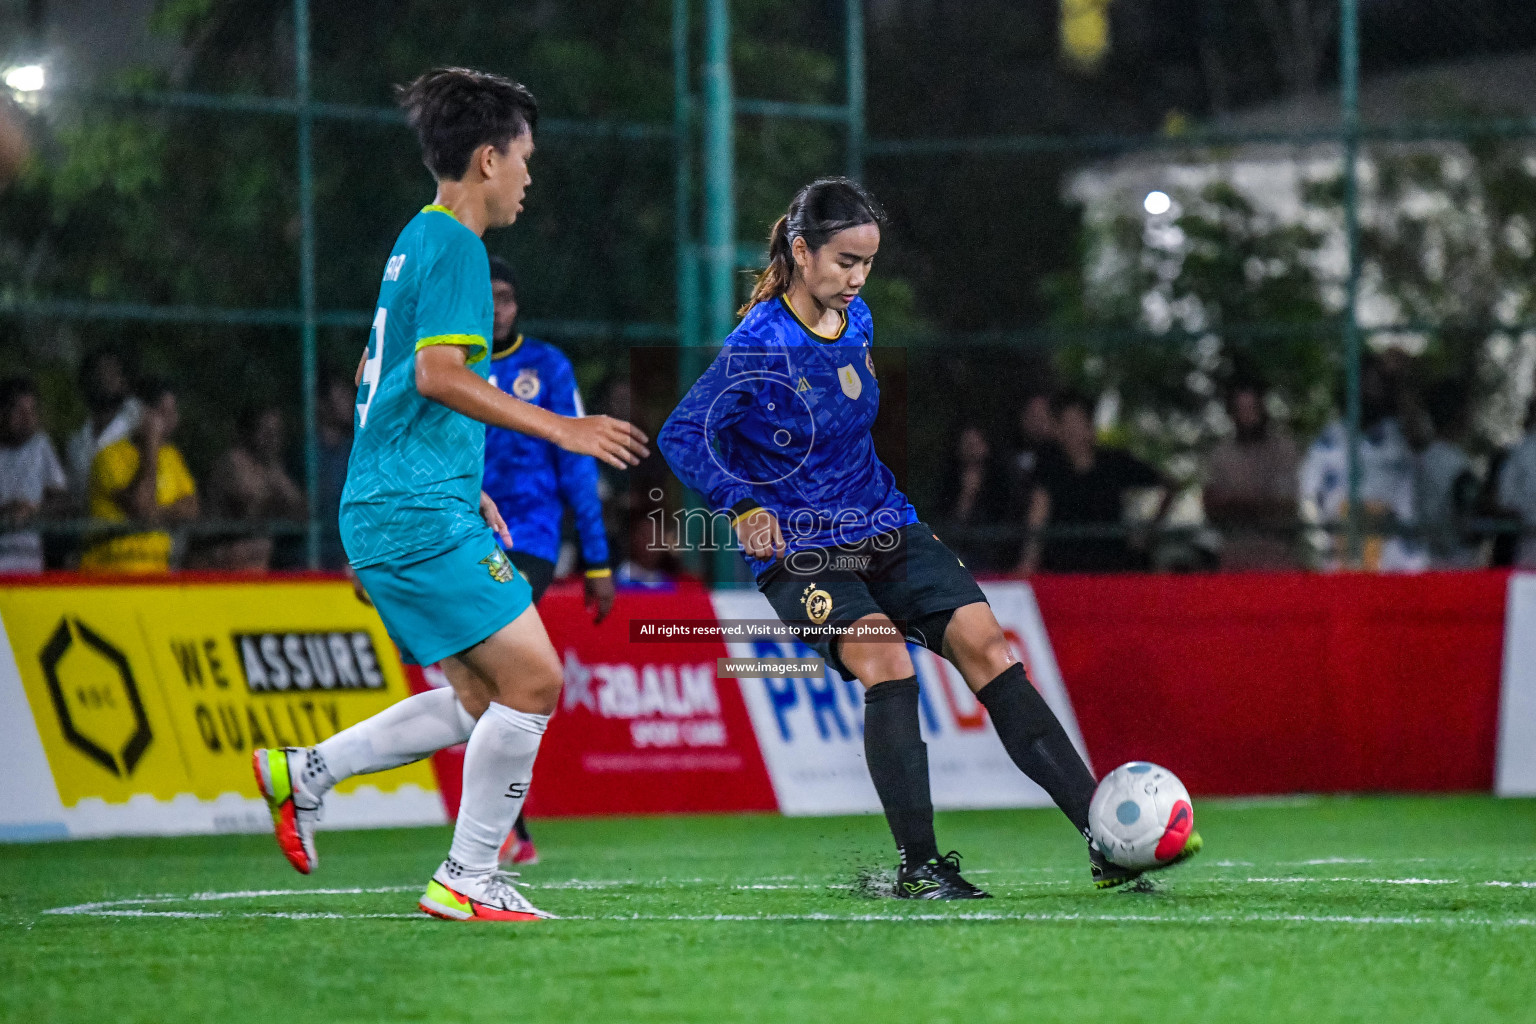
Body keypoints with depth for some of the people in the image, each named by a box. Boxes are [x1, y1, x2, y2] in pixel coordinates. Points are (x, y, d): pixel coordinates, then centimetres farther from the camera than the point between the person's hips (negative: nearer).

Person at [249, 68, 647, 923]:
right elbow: (438, 374, -22)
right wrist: (558, 428, -19)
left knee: (484, 701, 12)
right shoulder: (455, 245, -10)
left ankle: (305, 772, 11)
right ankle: (468, 880, -6)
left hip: (393, 508, 10)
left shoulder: (420, 241, 20)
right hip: (420, 512, -10)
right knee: (533, 680, -10)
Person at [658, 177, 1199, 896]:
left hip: (886, 532, 6)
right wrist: (744, 508, -27)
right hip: (801, 553, -6)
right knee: (885, 659, -30)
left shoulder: (855, 320, 6)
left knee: (987, 648, -10)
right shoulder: (761, 346, -16)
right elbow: (682, 437, -18)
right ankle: (917, 865, -24)